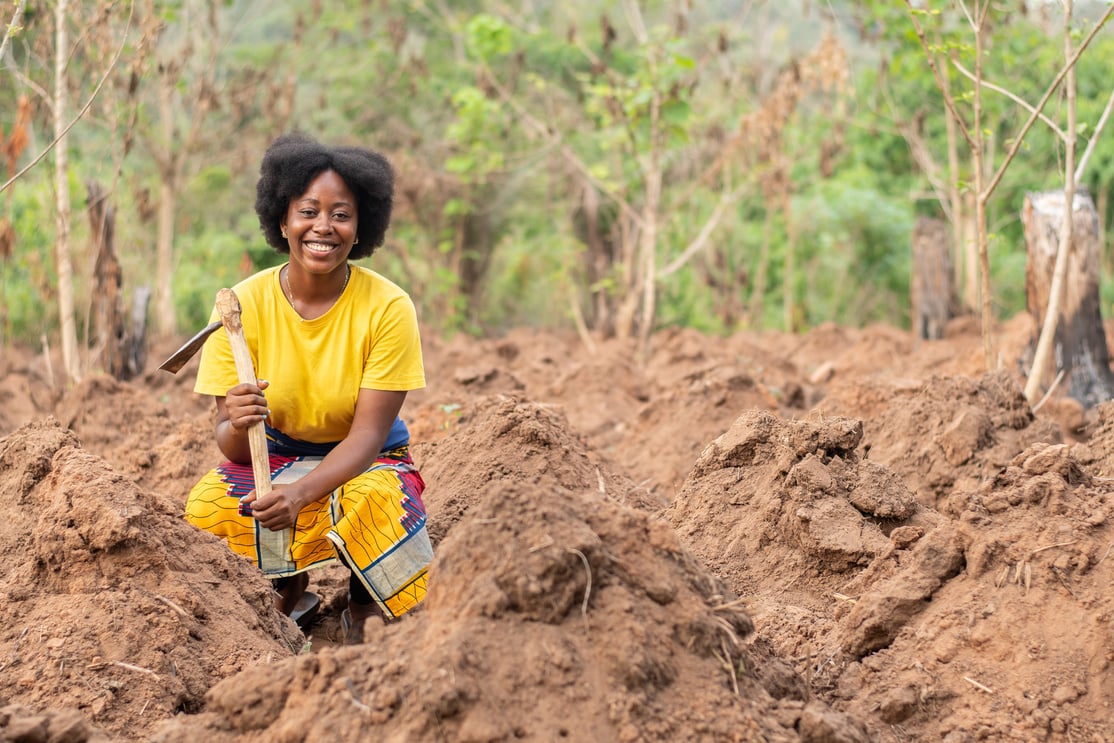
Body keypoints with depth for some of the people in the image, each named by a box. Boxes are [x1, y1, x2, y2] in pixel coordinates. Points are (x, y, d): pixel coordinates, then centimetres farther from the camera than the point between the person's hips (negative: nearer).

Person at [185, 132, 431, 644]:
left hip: (365, 464, -2)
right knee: (207, 506, -29)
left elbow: (368, 433, -19)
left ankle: (364, 618, -3)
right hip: (272, 458, 2)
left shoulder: (388, 308, -16)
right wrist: (238, 426, -39)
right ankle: (289, 599, 3)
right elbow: (230, 444, -13)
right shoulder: (244, 305, -13)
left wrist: (300, 493, -37)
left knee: (377, 502, -36)